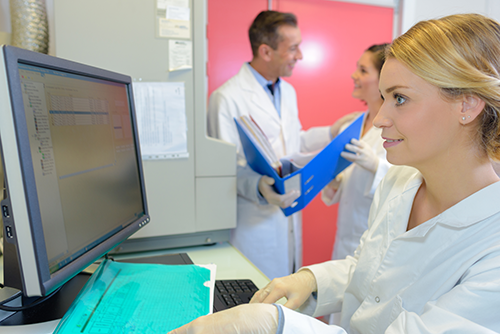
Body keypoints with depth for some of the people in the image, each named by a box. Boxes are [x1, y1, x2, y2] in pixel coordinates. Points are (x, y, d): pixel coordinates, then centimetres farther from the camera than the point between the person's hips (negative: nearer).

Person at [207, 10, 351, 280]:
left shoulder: (288, 91, 14)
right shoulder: (227, 98, -14)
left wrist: (333, 132, 15)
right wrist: (258, 187, -32)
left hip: (289, 216, 8)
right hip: (254, 224, -7)